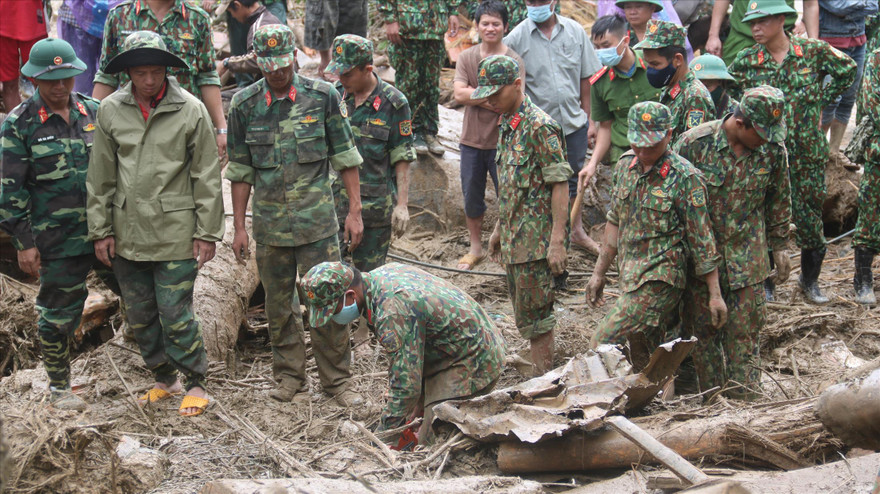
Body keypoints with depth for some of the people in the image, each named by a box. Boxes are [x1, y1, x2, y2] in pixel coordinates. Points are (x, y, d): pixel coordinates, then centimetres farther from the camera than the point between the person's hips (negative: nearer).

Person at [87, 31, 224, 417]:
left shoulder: (190, 110, -5)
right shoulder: (110, 111, 2)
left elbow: (207, 177, -2)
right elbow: (100, 177, 7)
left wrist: (207, 232, -4)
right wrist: (101, 230, 6)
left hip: (175, 234, -4)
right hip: (127, 234, 4)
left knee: (175, 315, -4)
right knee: (139, 316, 13)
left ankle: (195, 383, 14)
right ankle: (164, 378, 30)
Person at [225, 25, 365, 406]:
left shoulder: (322, 96, -2)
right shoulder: (244, 104, 2)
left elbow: (345, 157, 3)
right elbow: (240, 170, 8)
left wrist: (354, 211, 0)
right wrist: (239, 227, 6)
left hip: (317, 219, -2)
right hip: (270, 222, 2)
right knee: (279, 304, 9)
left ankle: (337, 379, 9)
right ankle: (290, 379, 22)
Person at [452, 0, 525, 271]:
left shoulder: (514, 61, -9)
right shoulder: (466, 57, 1)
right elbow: (459, 94, -13)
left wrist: (476, 96, -21)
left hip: (502, 140, -3)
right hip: (472, 139, 3)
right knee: (471, 198, 15)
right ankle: (475, 248, 31)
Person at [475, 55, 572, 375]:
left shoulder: (540, 127, -16)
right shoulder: (507, 124, 12)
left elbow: (560, 185, -18)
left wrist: (557, 241, -21)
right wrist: (499, 229, 22)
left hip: (535, 237, -9)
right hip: (513, 237, 9)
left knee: (534, 314, -5)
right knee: (525, 314, 13)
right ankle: (541, 377, 22)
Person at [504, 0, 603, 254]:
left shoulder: (575, 32, 1)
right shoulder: (517, 38, -8)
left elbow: (585, 79, 7)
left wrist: (587, 119, 7)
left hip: (574, 122, 3)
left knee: (574, 179, 17)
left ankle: (577, 231, 33)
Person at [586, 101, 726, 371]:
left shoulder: (684, 177, -13)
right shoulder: (625, 164, 7)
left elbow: (701, 239, -11)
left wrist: (715, 294, -10)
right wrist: (599, 273, 17)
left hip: (659, 281, -7)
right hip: (630, 277, 7)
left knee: (603, 346, -15)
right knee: (641, 356, 13)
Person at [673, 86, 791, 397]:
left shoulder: (773, 149, -5)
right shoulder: (695, 143, -14)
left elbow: (779, 200, 12)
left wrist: (780, 246, 15)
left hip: (748, 257, 1)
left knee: (745, 330, 0)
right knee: (703, 329, 7)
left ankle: (743, 401, 9)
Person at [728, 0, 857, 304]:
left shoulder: (813, 51, -3)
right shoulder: (746, 60, -3)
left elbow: (847, 70, 12)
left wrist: (822, 96, 6)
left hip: (808, 148, 0)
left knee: (810, 214, 5)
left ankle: (810, 279, 23)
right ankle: (766, 282, 17)